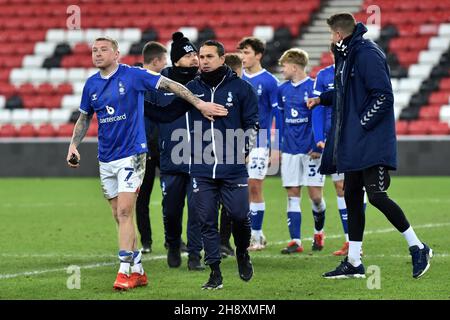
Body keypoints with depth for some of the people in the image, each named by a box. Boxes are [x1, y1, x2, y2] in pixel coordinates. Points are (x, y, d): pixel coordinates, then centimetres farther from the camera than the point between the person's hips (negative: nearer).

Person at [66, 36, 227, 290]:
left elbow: (170, 85, -8)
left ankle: (125, 272, -13)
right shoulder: (91, 84, 7)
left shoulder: (132, 75, -9)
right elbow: (84, 118, 20)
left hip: (131, 155, -6)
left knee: (124, 212, -14)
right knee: (120, 216, 9)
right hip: (106, 159, 6)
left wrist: (199, 103, -14)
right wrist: (73, 145, 7)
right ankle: (138, 271, 18)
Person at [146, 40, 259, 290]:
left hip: (233, 169, -2)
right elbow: (166, 114, 12)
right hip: (201, 170, 2)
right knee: (207, 222, 1)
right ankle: (215, 273, 9)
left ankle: (242, 252, 26)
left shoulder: (240, 88, 3)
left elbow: (252, 122, 5)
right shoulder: (192, 89, 10)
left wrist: (246, 147, -9)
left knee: (239, 215, -5)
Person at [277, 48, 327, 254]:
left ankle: (318, 232, 23)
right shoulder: (283, 90, 9)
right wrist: (278, 147, 15)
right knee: (293, 194, 1)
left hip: (310, 150, -5)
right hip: (290, 150, 5)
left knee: (315, 196, -1)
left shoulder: (314, 87, -8)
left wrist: (318, 147, -12)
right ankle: (295, 241, 2)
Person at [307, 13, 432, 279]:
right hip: (353, 144, 10)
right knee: (352, 197, 10)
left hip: (372, 144, -10)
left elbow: (383, 96, -21)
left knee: (376, 195, -15)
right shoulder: (347, 56, 14)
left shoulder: (368, 55, -15)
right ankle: (353, 263, 16)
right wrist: (321, 99, 26)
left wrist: (362, 124, -18)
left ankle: (418, 248, -3)